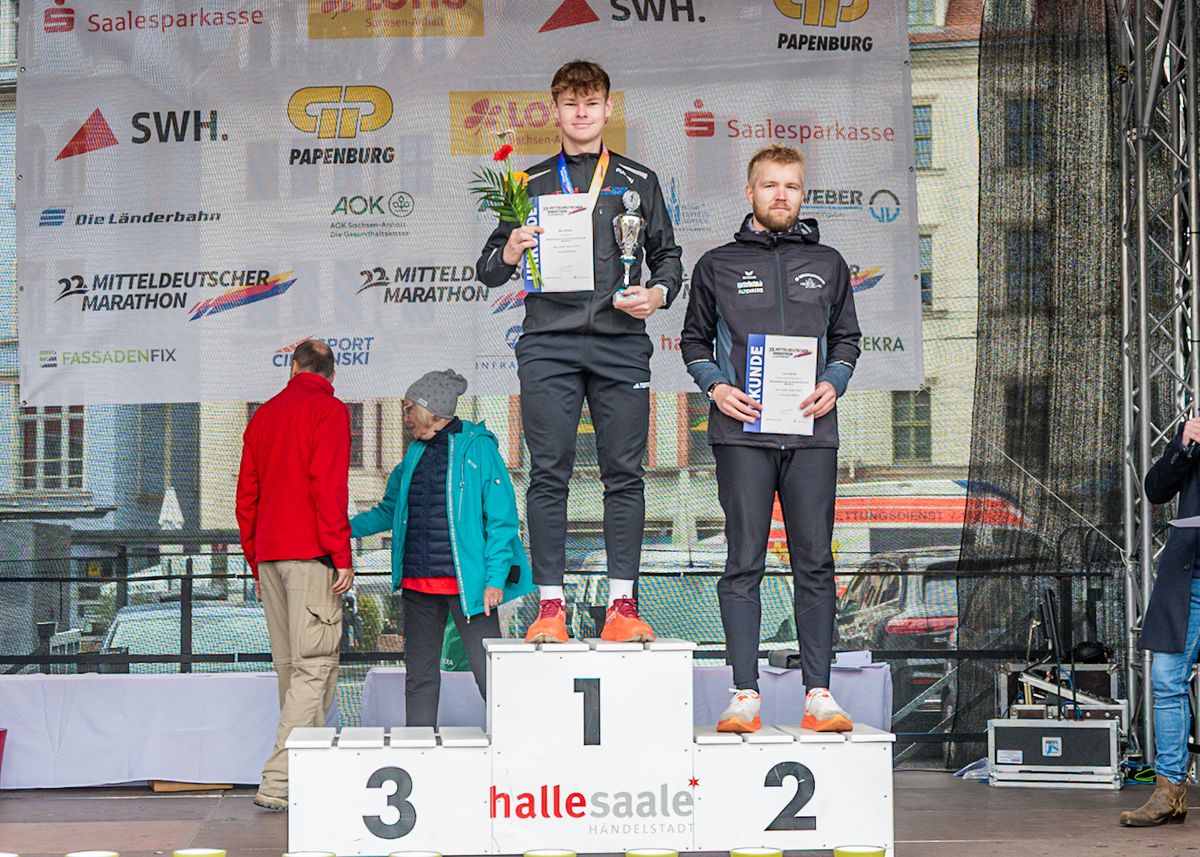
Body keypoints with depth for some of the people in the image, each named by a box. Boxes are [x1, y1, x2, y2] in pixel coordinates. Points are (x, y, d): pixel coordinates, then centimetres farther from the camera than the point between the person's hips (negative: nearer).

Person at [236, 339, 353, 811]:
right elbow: (329, 486, -13)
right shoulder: (328, 410, -3)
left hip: (269, 556, 7)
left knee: (291, 668, 12)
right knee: (314, 666, -9)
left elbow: (247, 494, 17)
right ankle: (278, 781, -18)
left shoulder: (263, 415, 17)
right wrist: (341, 555, -13)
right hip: (311, 556, -7)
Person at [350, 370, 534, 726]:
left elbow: (501, 517, -8)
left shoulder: (478, 447, -5)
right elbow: (390, 508, 25)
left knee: (490, 675, -11)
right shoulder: (416, 453, 15)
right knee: (419, 676, 10)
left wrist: (495, 577, -14)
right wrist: (350, 528, 10)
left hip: (466, 582, -7)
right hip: (417, 583, 7)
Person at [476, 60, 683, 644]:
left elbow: (667, 254, 18)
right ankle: (550, 605, -1)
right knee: (549, 474, -4)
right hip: (549, 343, 0)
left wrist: (658, 293, -3)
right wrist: (510, 251, -9)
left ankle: (622, 605, 1)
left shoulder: (638, 182, 15)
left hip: (620, 341, 0)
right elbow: (487, 271, 13)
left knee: (624, 474, -2)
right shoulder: (531, 185, 14)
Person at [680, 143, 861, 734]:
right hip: (743, 430, -1)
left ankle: (818, 694, 2)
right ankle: (745, 694, -1)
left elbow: (847, 338, 19)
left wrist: (832, 384, 0)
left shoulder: (827, 265, 14)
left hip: (812, 433, 1)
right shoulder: (718, 266, 10)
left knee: (815, 563, 0)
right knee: (744, 563, -3)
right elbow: (693, 340, 14)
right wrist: (716, 387, -3)